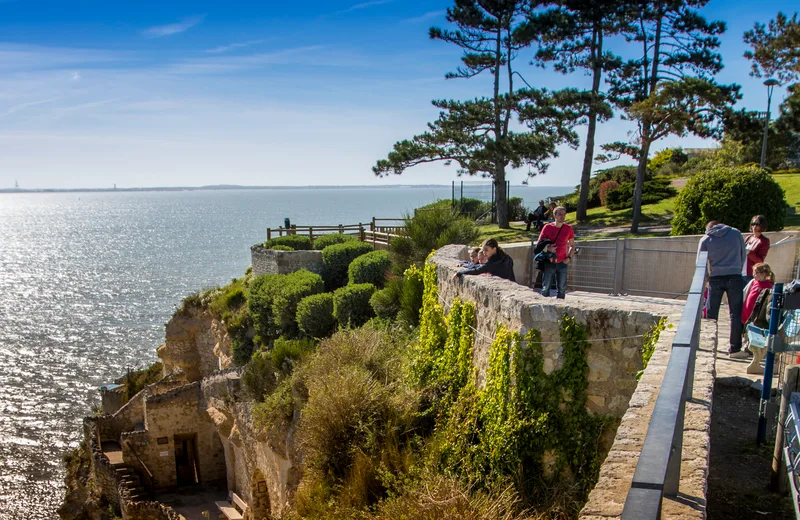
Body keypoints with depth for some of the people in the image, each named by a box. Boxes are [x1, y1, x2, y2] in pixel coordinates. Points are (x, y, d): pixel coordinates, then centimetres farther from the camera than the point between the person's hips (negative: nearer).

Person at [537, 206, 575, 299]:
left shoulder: (568, 228, 4)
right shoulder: (547, 227, -3)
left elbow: (572, 245, 14)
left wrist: (569, 257, 0)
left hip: (562, 263, 2)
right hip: (549, 262, -2)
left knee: (562, 288, 6)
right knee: (546, 288, 1)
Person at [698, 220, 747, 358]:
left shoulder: (705, 239, 5)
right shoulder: (736, 233, 8)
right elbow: (743, 255, 13)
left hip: (715, 278, 0)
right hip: (735, 277, 0)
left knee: (711, 314, 7)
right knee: (736, 314, 4)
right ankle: (735, 348, 4)